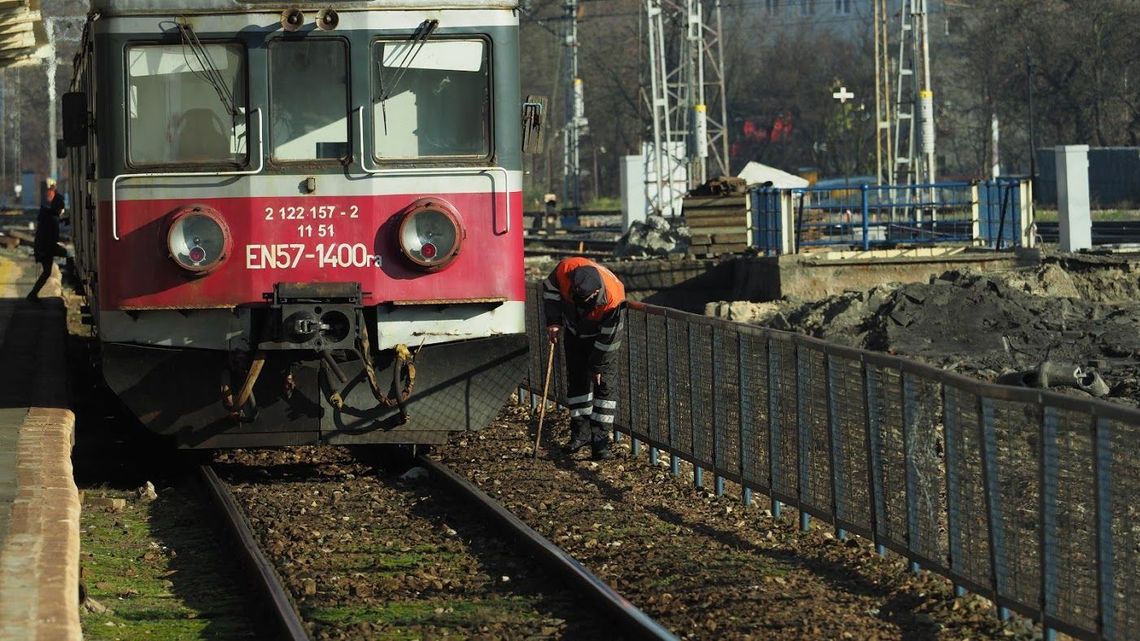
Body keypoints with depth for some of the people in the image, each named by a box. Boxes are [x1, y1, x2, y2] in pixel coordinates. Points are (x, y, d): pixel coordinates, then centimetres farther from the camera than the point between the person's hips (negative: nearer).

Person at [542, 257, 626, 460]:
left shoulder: (613, 298, -41)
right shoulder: (565, 269, -35)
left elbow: (608, 337, -26)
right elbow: (550, 289, -9)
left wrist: (597, 366, -16)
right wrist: (553, 321, -15)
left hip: (600, 335, -4)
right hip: (574, 331, 4)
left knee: (605, 381, -10)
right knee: (576, 379, 7)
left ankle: (600, 438, -7)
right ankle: (581, 432, 18)